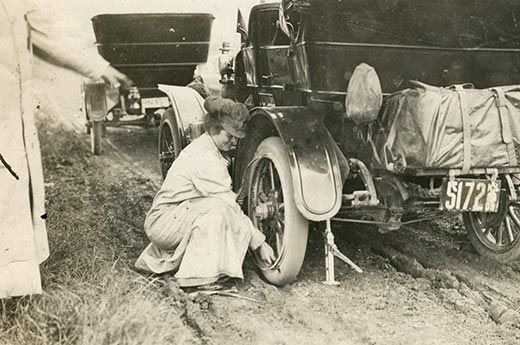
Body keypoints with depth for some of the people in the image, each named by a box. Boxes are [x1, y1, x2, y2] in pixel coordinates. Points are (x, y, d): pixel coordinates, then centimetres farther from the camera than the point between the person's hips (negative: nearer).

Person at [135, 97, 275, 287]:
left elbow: (229, 198, 9)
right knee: (216, 208, -30)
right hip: (162, 220, -10)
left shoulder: (206, 147, 8)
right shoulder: (205, 159, -23)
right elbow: (229, 207, -22)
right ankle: (198, 278, -23)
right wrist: (259, 242, -17)